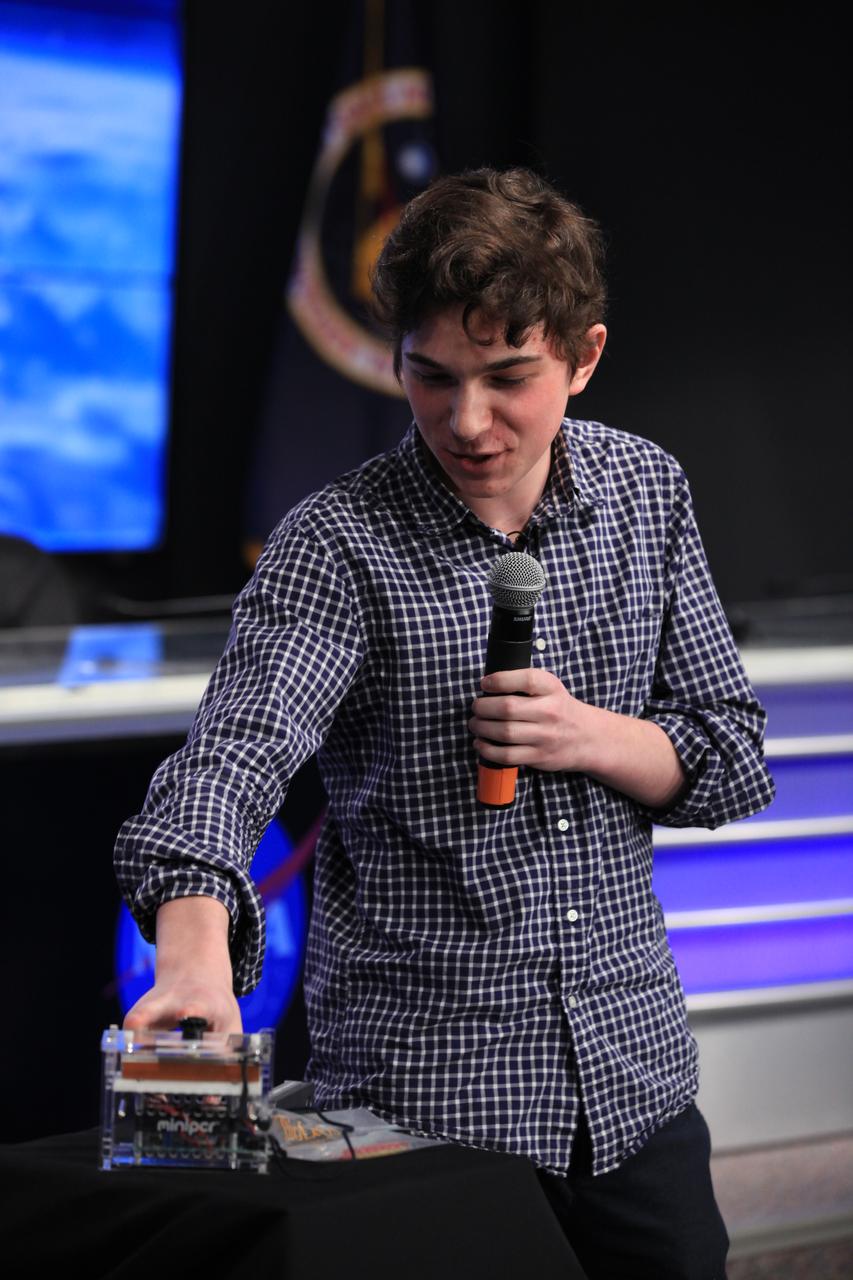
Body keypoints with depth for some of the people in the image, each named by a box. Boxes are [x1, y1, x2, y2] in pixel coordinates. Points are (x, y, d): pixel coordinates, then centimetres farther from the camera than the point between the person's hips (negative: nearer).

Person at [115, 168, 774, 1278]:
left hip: (634, 1071, 4)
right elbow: (240, 741, -29)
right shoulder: (339, 545, -13)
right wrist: (194, 948, -48)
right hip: (428, 1094, -4)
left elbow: (733, 760, 7)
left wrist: (592, 737, -14)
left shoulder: (646, 493, 2)